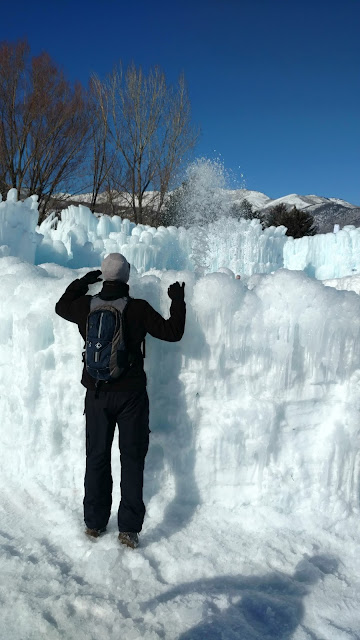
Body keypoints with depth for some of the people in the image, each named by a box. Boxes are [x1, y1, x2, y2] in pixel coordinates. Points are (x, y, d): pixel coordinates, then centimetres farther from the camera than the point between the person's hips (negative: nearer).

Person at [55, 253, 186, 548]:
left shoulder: (87, 306, -3)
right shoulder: (138, 308, -13)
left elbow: (62, 306, 19)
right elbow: (172, 332, -8)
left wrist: (83, 282, 27)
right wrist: (178, 302, 5)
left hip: (97, 394, 3)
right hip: (131, 394, -3)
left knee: (97, 457, 15)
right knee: (132, 458, 8)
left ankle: (94, 522, 26)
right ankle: (129, 527, 11)